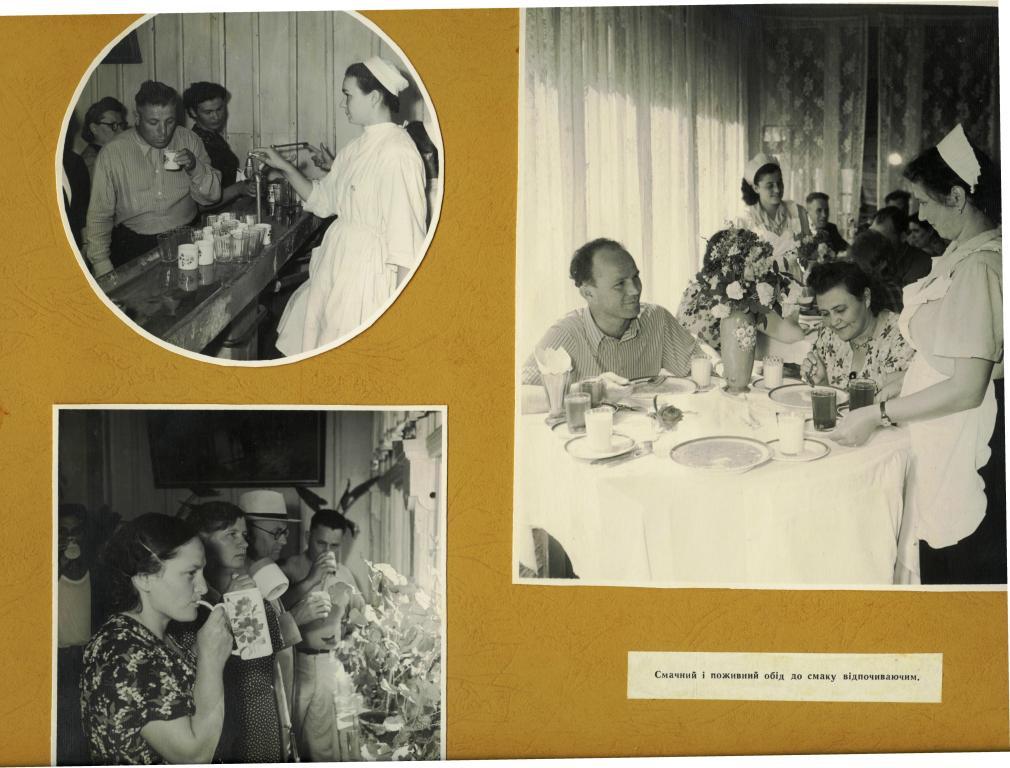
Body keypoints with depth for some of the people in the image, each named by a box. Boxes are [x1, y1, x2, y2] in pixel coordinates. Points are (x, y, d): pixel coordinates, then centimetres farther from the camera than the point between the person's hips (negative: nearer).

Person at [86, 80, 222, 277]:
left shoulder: (189, 141, 4)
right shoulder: (112, 153, -4)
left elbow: (211, 197, 6)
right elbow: (99, 216, 0)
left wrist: (196, 168, -13)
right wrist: (102, 266, -9)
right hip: (134, 244, -3)